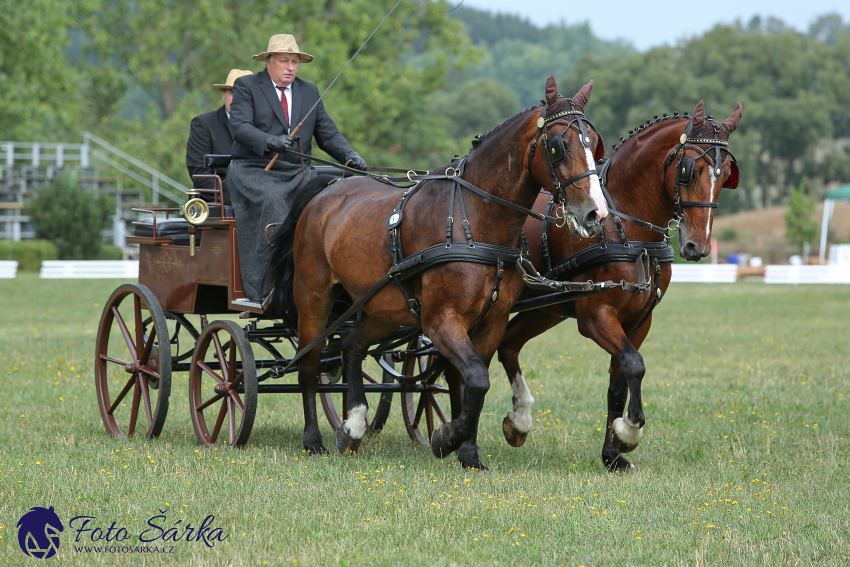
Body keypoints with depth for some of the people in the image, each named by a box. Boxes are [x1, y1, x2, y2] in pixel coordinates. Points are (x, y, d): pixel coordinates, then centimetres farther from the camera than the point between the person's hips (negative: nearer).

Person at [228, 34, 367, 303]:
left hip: (296, 173, 4)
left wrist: (349, 155, -6)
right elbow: (240, 127, -11)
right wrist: (271, 142, -29)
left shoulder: (310, 91, 18)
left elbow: (327, 133, 13)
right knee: (272, 200, -34)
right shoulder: (246, 86, 3)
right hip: (253, 172, -4)